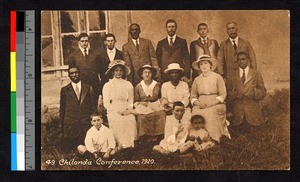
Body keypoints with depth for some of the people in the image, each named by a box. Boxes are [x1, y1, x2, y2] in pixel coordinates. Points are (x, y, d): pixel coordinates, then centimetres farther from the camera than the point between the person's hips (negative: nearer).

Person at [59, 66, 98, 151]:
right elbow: (62, 108, 10)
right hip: (70, 124, 0)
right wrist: (61, 125, 6)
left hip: (86, 123, 1)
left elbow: (93, 105, 11)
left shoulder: (88, 88, 10)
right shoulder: (65, 90, 8)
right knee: (69, 149, -4)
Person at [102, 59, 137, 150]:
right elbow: (106, 104, 4)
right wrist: (118, 111, -7)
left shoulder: (128, 85, 15)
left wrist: (128, 109, -5)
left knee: (131, 120, -20)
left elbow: (131, 101, 15)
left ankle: (129, 145, -16)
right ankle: (120, 146, -18)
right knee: (118, 121, -22)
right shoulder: (107, 85, 7)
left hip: (127, 111, 2)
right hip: (113, 111, -2)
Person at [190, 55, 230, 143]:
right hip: (200, 105, 2)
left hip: (216, 104, -2)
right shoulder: (197, 80, 16)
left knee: (210, 113, -35)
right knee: (196, 114, -31)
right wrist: (198, 103, -8)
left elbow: (223, 94, 2)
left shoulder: (217, 77, 8)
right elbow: (193, 97, 15)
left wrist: (211, 103, -12)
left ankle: (213, 141, -29)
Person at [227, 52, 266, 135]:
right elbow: (228, 92, 14)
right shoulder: (233, 75, 15)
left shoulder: (256, 74, 11)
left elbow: (263, 92, 9)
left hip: (252, 109, -1)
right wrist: (235, 94, -9)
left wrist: (254, 92, -12)